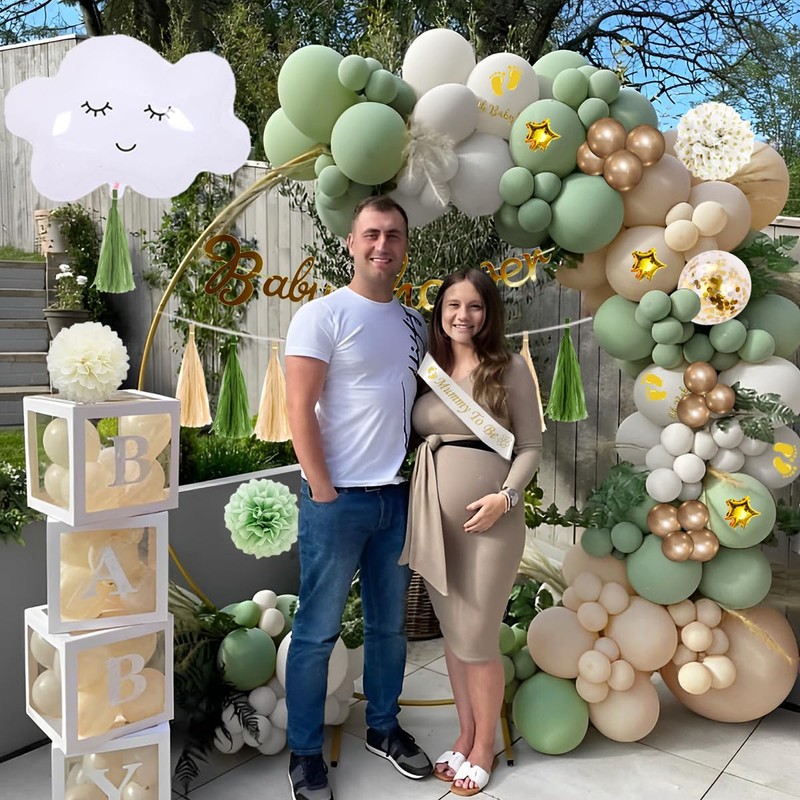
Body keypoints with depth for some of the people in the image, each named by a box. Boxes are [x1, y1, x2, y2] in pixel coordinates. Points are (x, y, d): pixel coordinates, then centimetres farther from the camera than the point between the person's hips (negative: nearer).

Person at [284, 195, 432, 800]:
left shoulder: (414, 323, 11)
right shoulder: (322, 315, -8)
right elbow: (299, 408, -12)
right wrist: (323, 491, -14)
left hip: (398, 497, 6)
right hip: (338, 499, -6)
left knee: (390, 624, 18)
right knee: (317, 631, 5)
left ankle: (384, 727, 36)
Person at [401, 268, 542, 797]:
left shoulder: (510, 368, -5)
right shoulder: (428, 367, 7)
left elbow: (530, 447, -3)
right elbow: (417, 437, 12)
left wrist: (505, 497, -17)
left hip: (488, 519, -4)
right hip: (434, 515, 5)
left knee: (478, 639, 4)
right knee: (452, 633, 15)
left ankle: (484, 745, 27)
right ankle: (465, 735, 34)